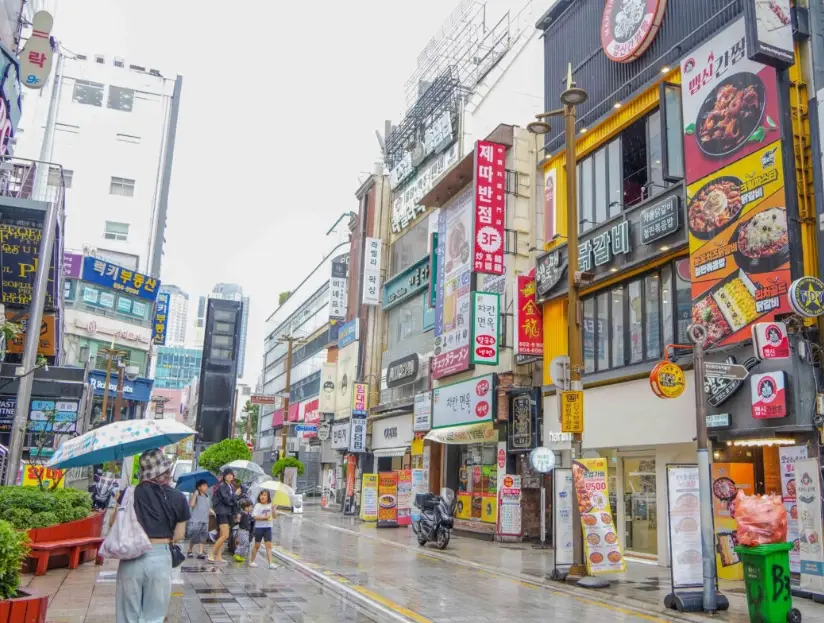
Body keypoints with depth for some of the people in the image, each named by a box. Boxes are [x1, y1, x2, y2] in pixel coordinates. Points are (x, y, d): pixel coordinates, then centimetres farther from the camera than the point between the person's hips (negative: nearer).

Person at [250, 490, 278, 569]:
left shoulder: (270, 505, 4)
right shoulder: (257, 505, -5)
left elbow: (274, 516, 0)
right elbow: (255, 517, -13)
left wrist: (273, 508, -15)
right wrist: (264, 518, -22)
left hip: (268, 528, 2)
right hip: (259, 527, -2)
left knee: (268, 545, -3)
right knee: (257, 545, 8)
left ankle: (270, 563, -7)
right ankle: (252, 561, 23)